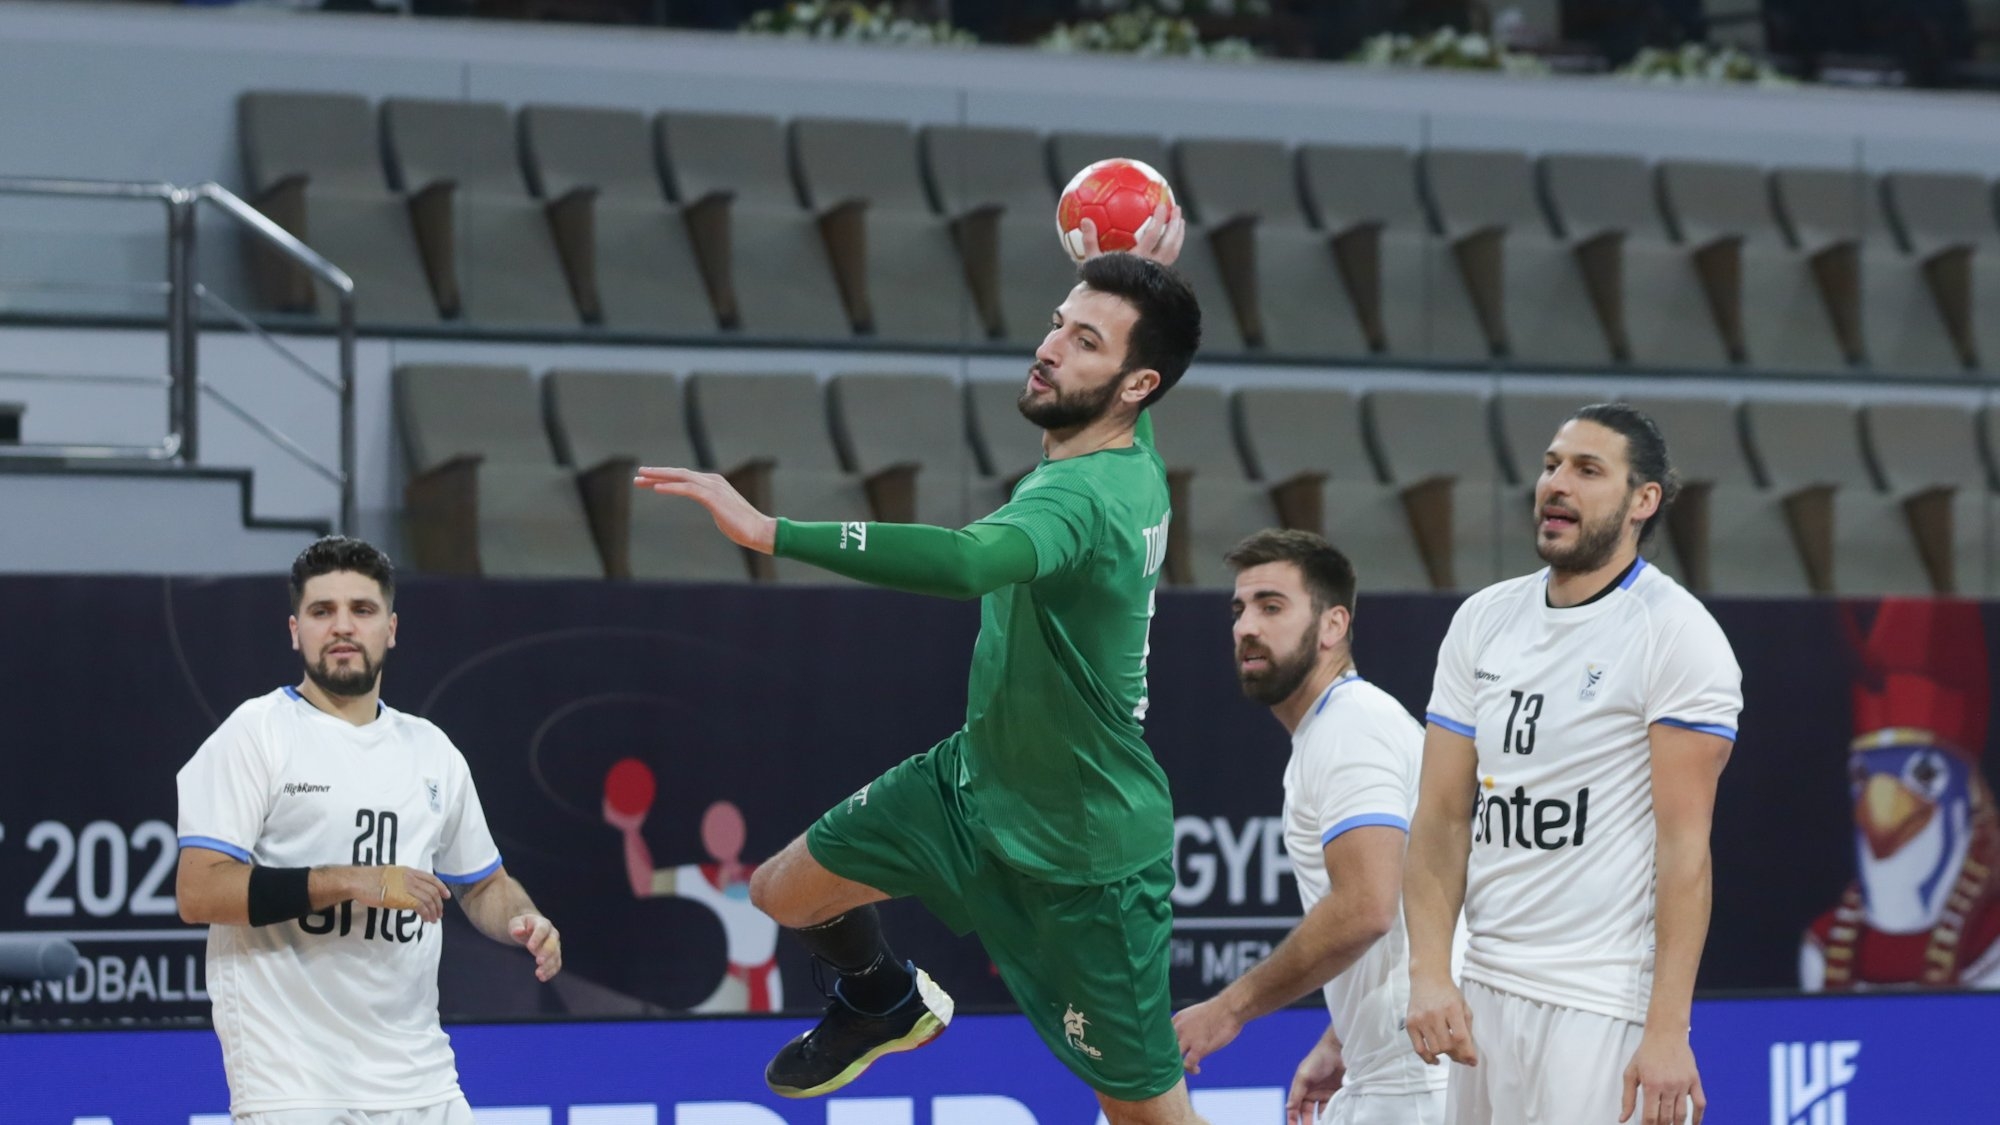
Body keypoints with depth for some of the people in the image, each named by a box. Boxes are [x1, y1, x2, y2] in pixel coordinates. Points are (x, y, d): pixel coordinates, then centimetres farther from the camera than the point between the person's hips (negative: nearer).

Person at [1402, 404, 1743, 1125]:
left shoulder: (1677, 633, -6)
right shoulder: (1482, 621, 11)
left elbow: (1684, 845, -12)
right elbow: (1442, 818, 10)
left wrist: (1667, 1031, -18)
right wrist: (1428, 973, -4)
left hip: (1603, 1009, -6)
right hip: (1484, 997, 6)